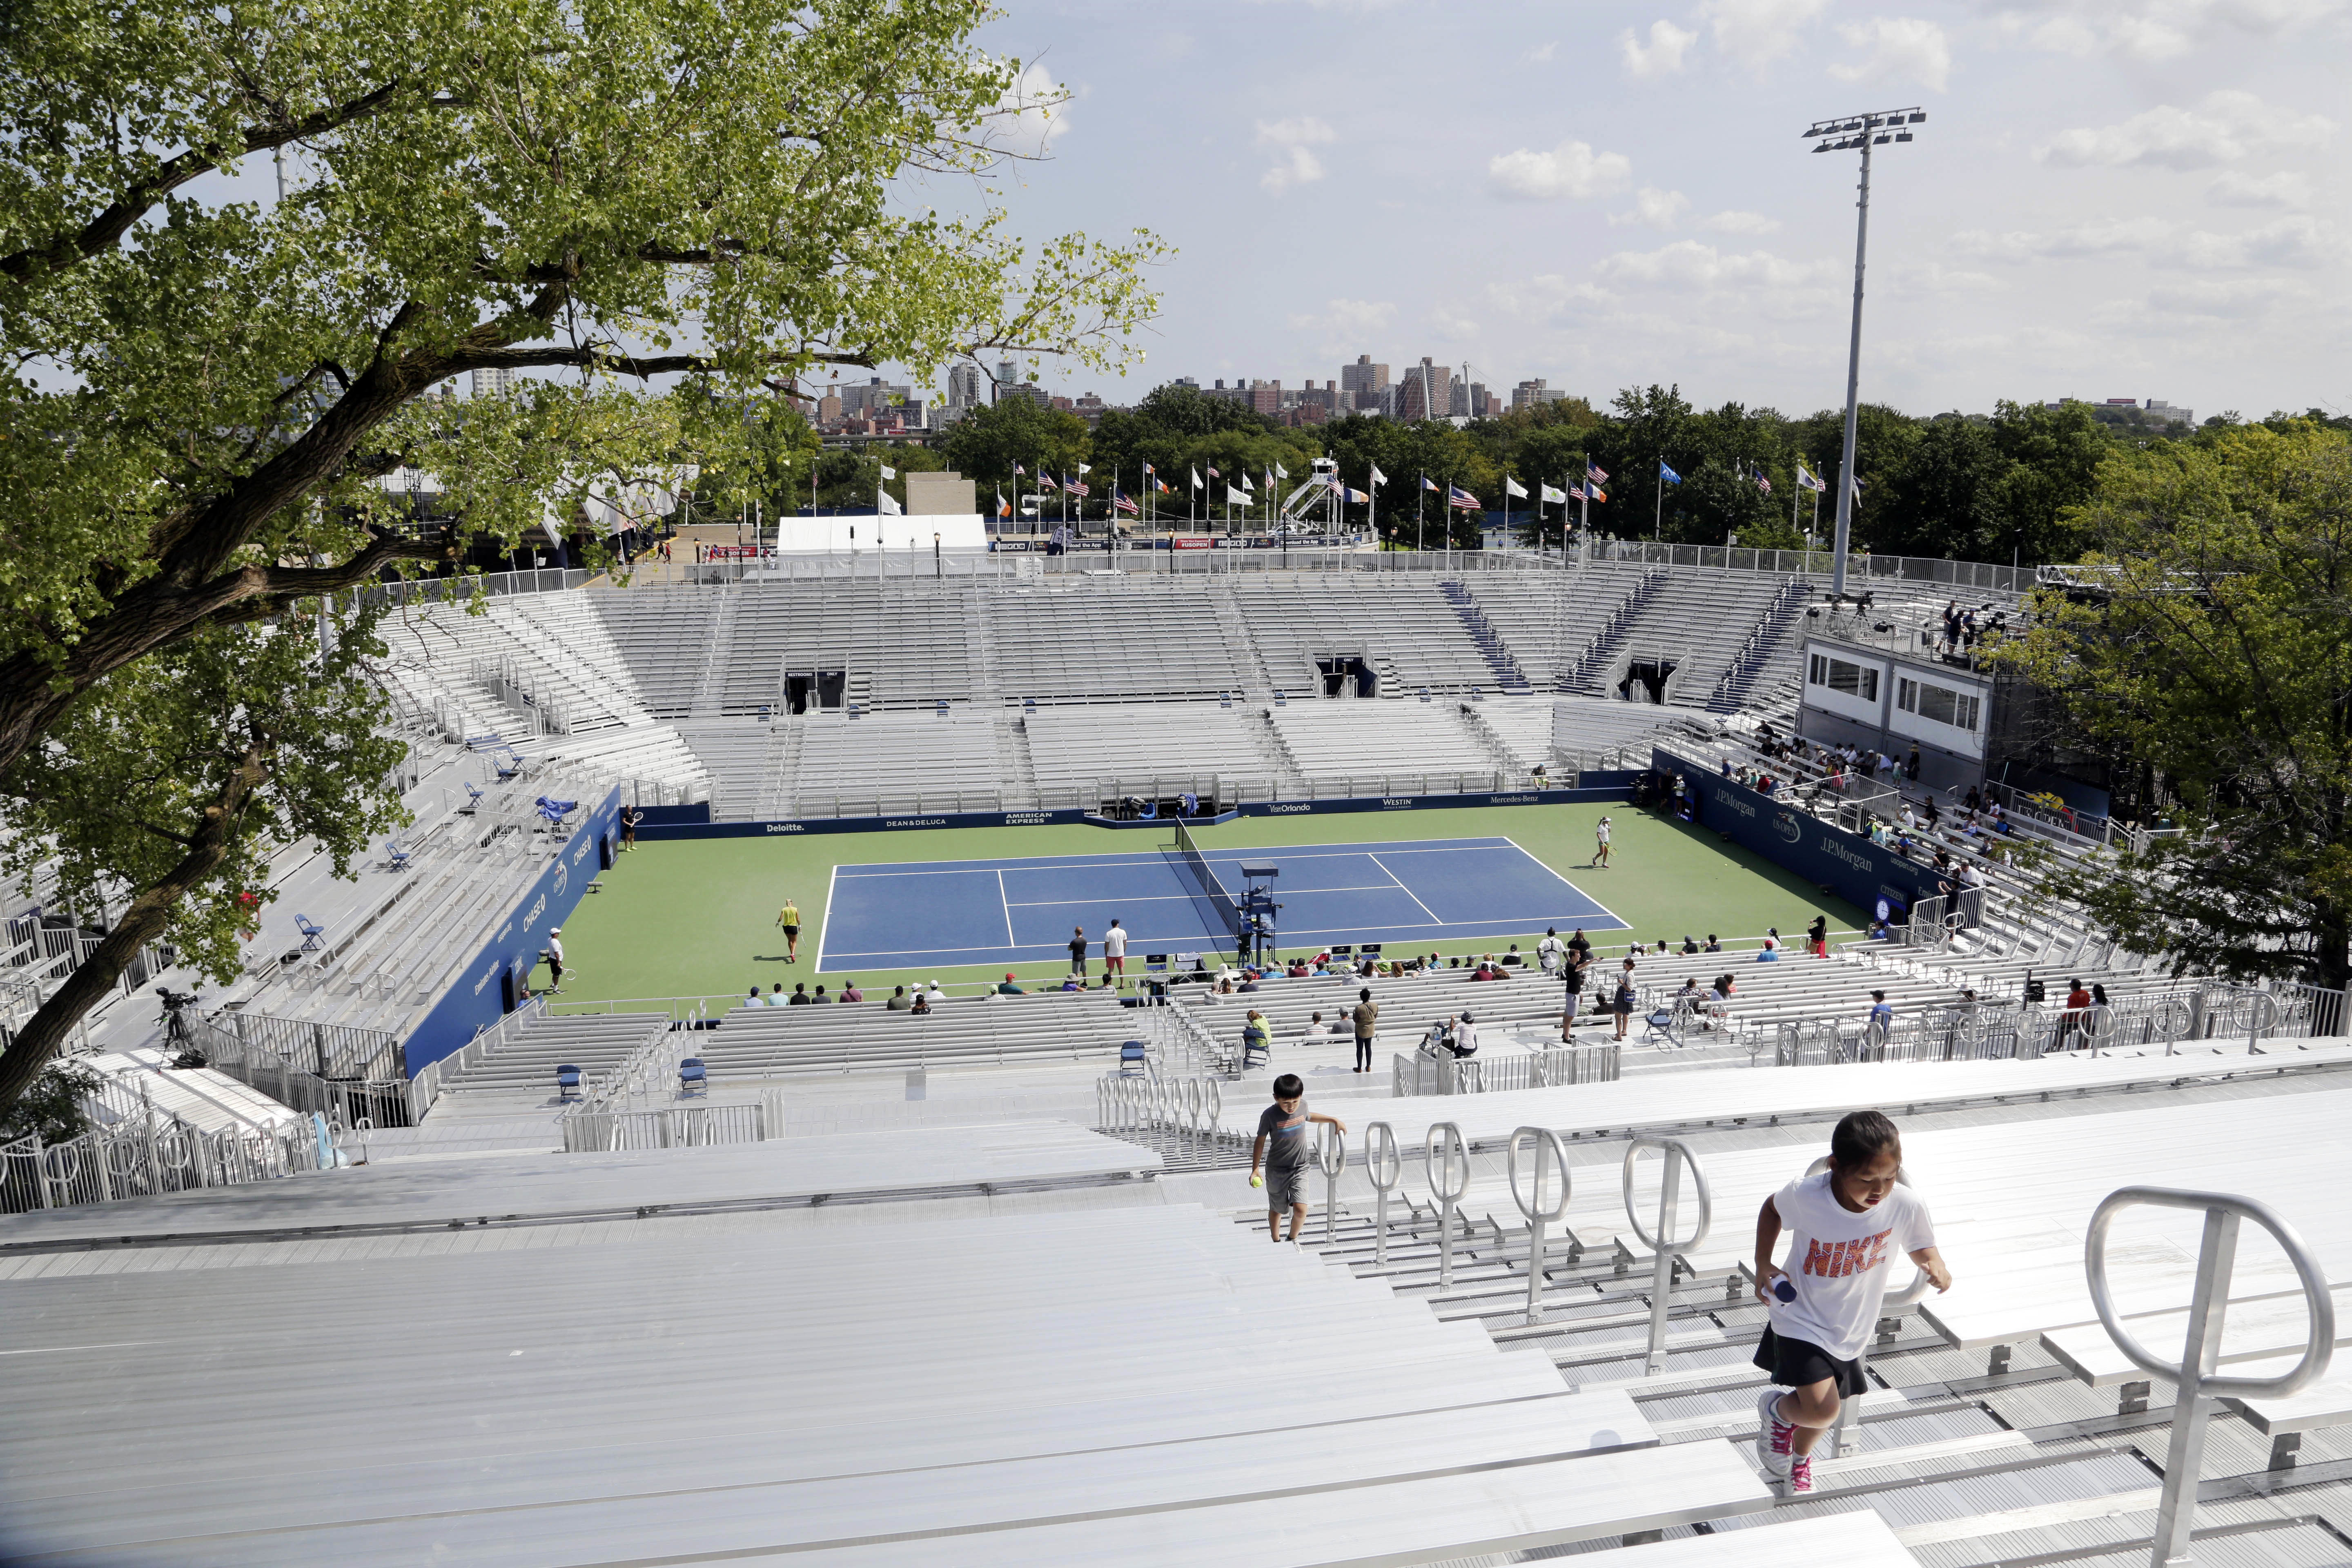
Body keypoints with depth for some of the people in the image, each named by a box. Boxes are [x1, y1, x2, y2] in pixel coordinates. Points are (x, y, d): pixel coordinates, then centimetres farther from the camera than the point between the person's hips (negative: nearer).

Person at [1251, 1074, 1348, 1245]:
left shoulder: (1303, 1106, -8)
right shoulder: (1270, 1115, -19)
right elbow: (1260, 1141, -7)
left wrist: (1334, 1120, 19)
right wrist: (1255, 1169, -4)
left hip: (1300, 1168, 2)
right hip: (1276, 1170, -2)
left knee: (1300, 1209, -11)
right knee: (1276, 1209, 13)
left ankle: (1293, 1239, 18)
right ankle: (1276, 1242, 39)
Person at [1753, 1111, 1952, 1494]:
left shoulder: (1905, 1205, -23)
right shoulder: (1805, 1195, -27)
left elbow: (1920, 1247, -2)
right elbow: (1772, 1208, -3)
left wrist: (1936, 1266, -24)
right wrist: (1763, 1265, -9)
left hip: (1849, 1332, 4)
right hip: (1800, 1322, -4)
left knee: (1822, 1409, 23)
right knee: (1822, 1411, -19)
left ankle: (1800, 1457, 58)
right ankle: (1776, 1408, 17)